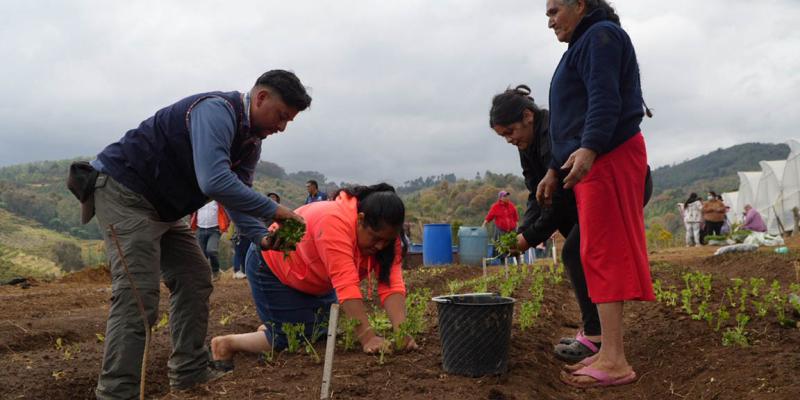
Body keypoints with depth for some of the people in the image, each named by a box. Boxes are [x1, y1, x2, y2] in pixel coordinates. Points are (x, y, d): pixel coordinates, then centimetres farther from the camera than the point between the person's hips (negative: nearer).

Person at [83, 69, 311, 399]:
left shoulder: (250, 142, 7)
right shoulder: (217, 111, -24)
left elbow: (236, 194, 7)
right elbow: (215, 182, -38)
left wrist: (261, 236, -11)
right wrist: (273, 210, -30)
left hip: (162, 207, 10)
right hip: (123, 190, -10)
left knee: (195, 280, 9)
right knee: (138, 297, -17)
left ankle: (189, 373, 16)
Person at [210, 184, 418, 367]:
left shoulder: (384, 233, -17)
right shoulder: (334, 221, -39)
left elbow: (391, 283, -24)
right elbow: (346, 284, -43)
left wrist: (401, 331, -37)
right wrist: (367, 337, -45)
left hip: (313, 281, 8)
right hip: (272, 267, -7)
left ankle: (270, 329, 31)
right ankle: (226, 344, 11)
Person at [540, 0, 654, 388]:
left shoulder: (600, 36, -3)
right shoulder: (583, 44, 27)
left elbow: (605, 100, -20)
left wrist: (588, 149, -33)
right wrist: (554, 169, 24)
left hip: (608, 157, -10)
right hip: (592, 161, 10)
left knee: (603, 253, -14)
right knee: (603, 254, 7)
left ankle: (614, 361, -13)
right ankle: (609, 352, 10)